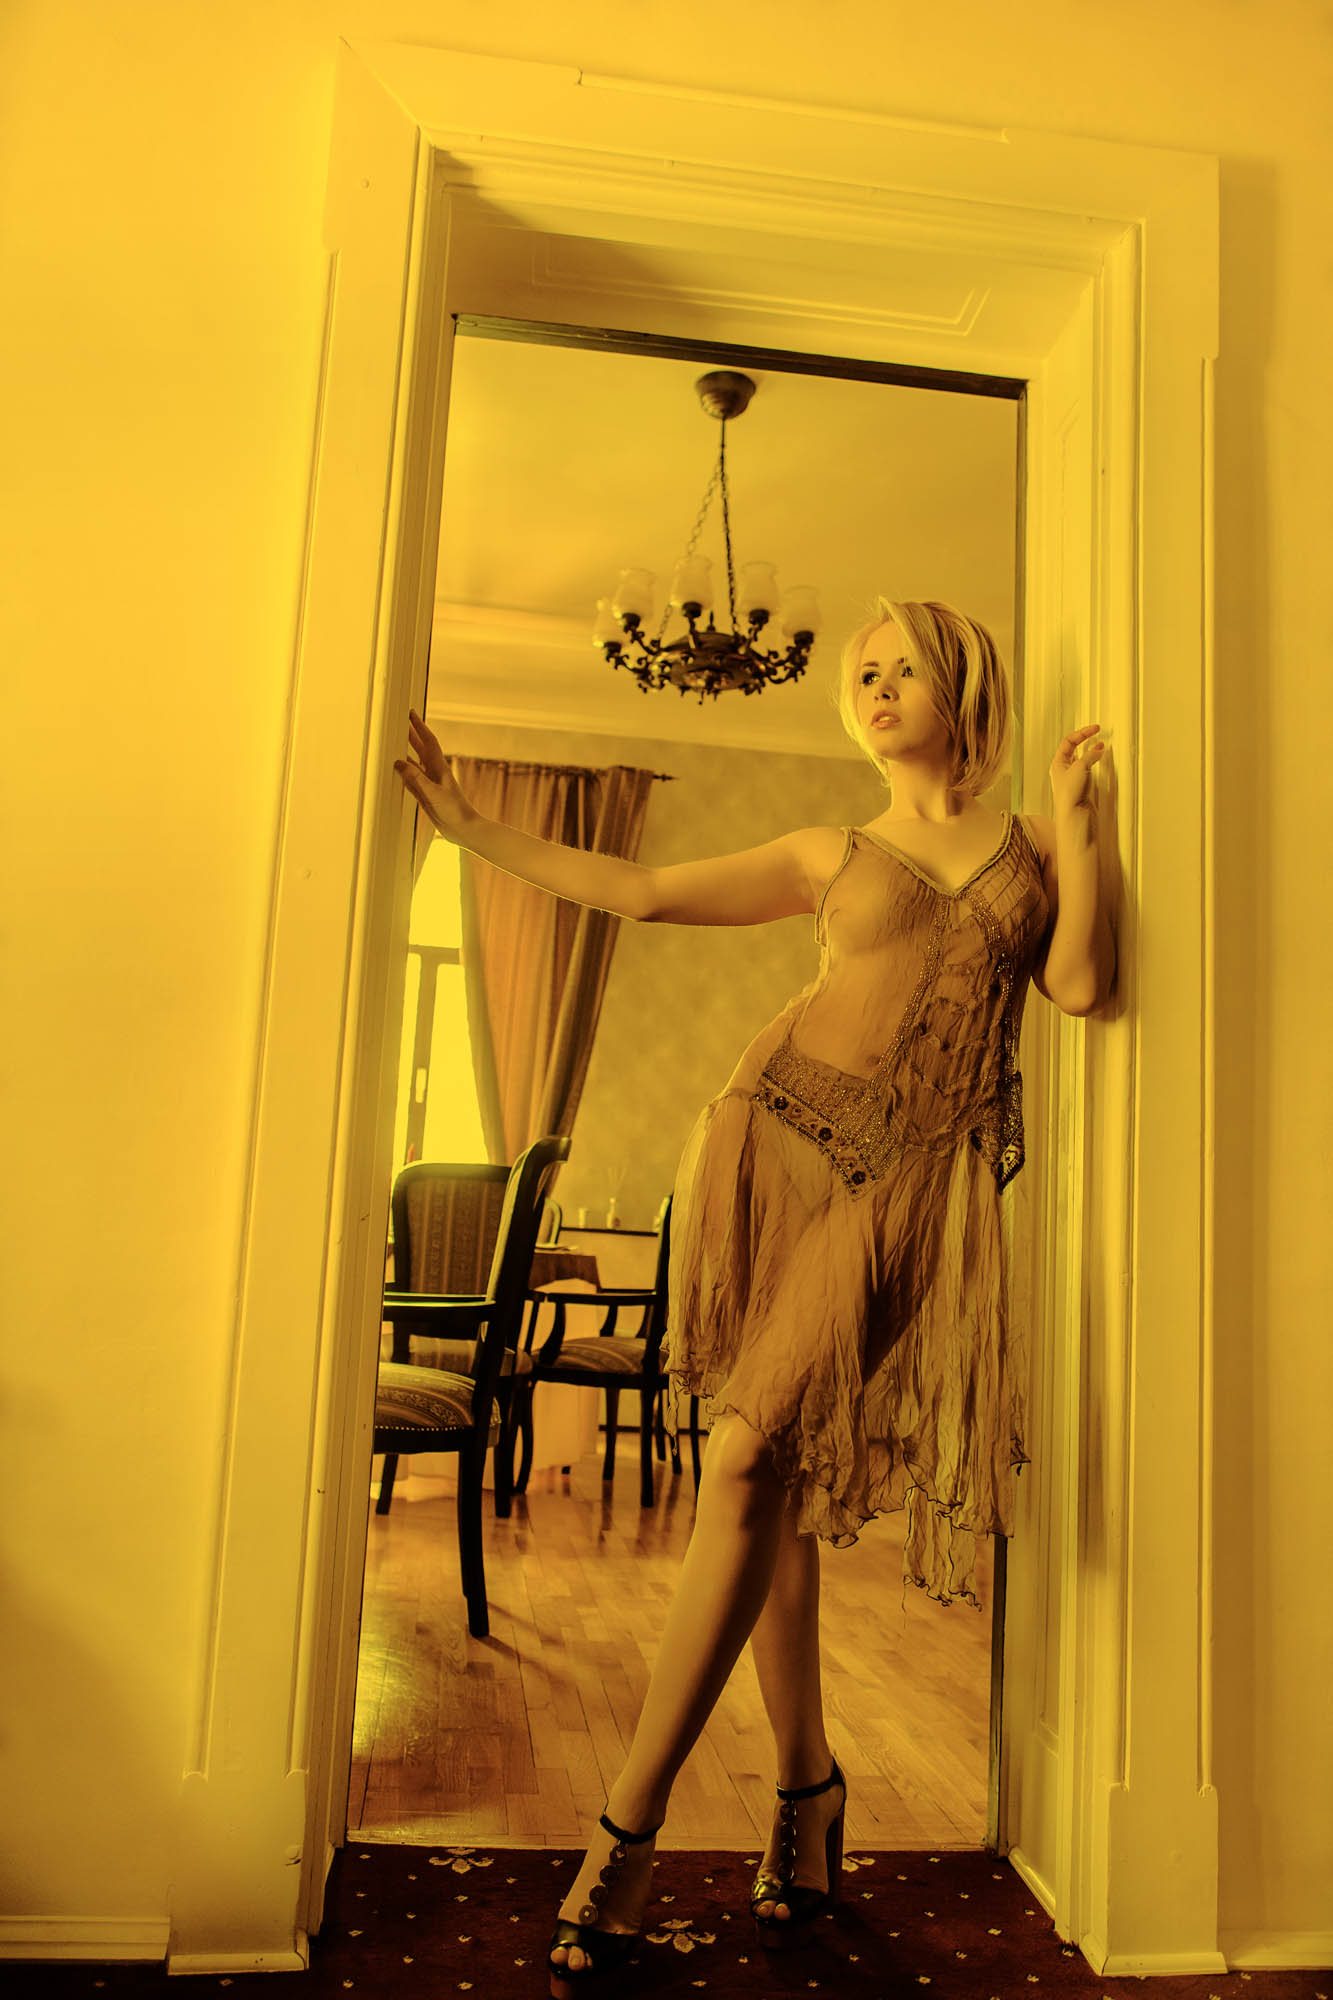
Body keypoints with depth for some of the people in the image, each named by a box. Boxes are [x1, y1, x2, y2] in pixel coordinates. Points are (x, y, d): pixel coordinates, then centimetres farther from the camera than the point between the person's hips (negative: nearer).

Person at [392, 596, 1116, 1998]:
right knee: (771, 1483, 0)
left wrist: (1073, 812, 4)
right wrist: (471, 826, 12)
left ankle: (627, 1833, -4)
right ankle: (806, 1789, 18)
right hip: (782, 1139, 2)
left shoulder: (1032, 846, 17)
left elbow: (1083, 985, 3)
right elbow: (644, 891, 13)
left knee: (751, 1460, -13)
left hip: (909, 1182, -2)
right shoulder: (831, 855, 17)